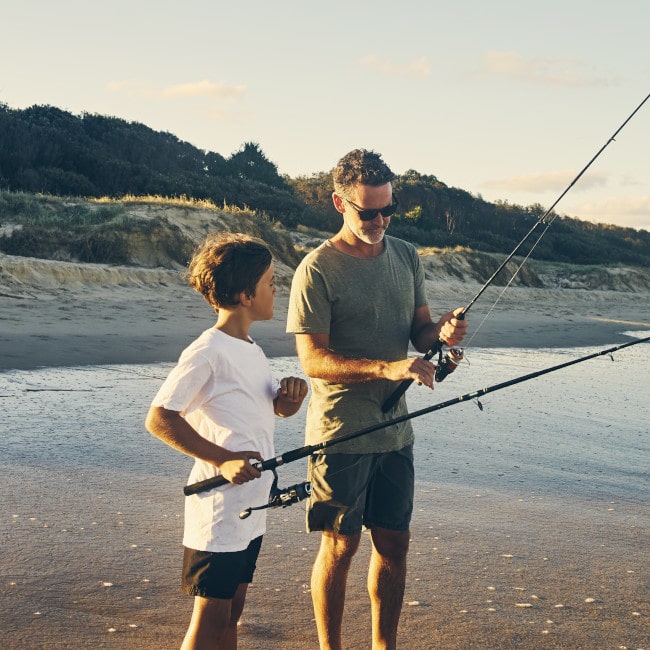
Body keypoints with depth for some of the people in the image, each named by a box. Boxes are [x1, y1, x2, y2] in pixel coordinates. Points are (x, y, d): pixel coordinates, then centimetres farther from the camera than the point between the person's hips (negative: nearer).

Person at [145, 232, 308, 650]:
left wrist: (291, 395, 0)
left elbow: (279, 409, 24)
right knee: (211, 616, -2)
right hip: (219, 507, -9)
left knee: (231, 614, 15)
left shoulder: (252, 351, 12)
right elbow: (158, 419, -18)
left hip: (251, 505, 9)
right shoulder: (208, 352, -16)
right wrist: (221, 458, -21)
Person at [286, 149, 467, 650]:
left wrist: (441, 332, -12)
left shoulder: (407, 257, 8)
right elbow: (312, 359, -17)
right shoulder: (317, 270, -12)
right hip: (340, 433, -6)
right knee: (340, 547, 4)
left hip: (395, 427, 6)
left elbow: (419, 330, 13)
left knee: (394, 544, 12)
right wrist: (386, 368, -29)